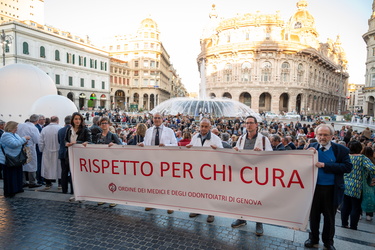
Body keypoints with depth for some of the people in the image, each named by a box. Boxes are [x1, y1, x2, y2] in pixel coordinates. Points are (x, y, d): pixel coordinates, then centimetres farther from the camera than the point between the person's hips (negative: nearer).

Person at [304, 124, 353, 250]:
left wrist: (324, 165, -23)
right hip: (314, 187, 1)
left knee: (329, 216, 17)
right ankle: (313, 238, 37)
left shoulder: (341, 150, -7)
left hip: (332, 190, -1)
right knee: (314, 215, 17)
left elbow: (348, 167, -17)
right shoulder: (312, 147, -2)